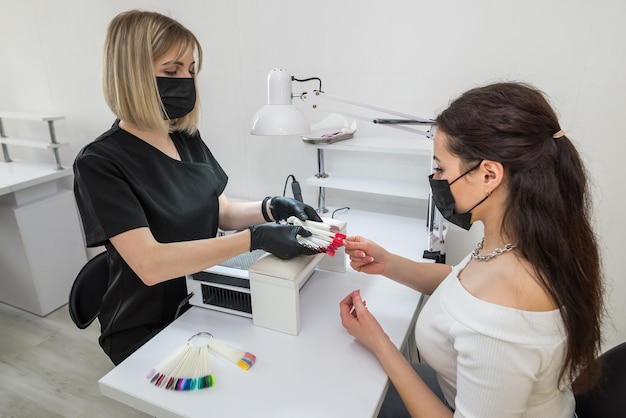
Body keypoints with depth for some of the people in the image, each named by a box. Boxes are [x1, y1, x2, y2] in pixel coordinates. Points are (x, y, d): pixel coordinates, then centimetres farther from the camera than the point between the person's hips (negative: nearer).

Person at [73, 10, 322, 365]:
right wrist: (255, 238, -35)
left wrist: (270, 208, -15)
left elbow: (222, 211, 5)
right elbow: (150, 264, -29)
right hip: (147, 333, -5)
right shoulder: (99, 164, -19)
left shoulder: (189, 140, 1)